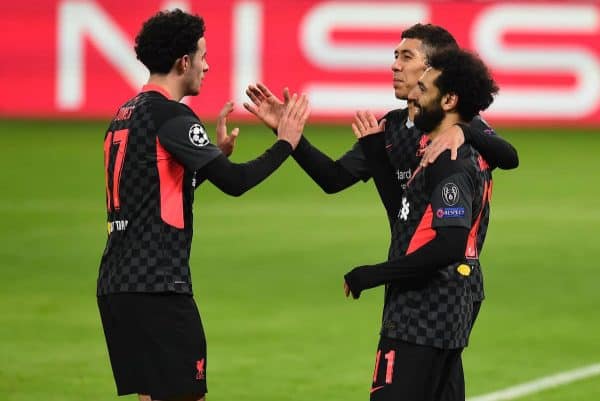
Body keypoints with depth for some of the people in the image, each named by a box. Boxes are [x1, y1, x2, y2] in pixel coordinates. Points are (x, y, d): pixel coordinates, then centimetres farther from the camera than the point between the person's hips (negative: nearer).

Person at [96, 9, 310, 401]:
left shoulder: (126, 115, 16)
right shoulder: (170, 115, -12)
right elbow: (234, 182, -17)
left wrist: (218, 152, 21)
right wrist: (285, 143, -4)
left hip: (117, 282, 9)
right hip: (158, 287, -9)